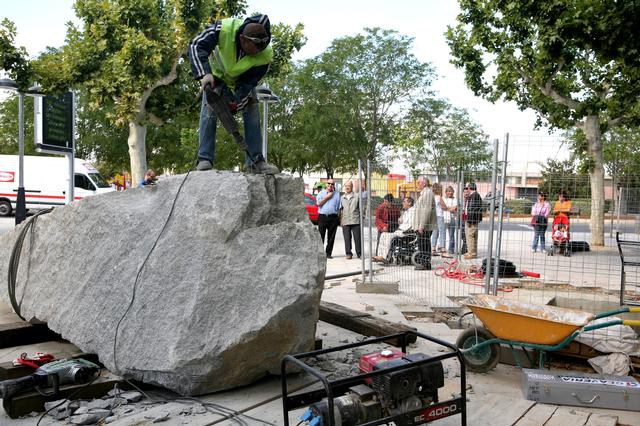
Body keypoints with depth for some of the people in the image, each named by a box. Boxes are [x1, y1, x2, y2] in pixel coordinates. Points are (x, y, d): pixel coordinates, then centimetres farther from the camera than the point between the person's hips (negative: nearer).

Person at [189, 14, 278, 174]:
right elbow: (196, 45, -35)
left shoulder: (264, 56, -34)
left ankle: (256, 161, -6)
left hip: (242, 81, 2)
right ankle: (204, 159, -14)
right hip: (216, 75, -1)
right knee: (209, 112, -14)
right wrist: (205, 74, -49)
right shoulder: (223, 29, -40)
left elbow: (248, 83, -24)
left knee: (253, 114, -9)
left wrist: (238, 104, -35)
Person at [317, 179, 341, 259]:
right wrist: (327, 197, -4)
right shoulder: (321, 193, 11)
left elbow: (339, 207, 10)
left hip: (333, 217, 1)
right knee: (320, 236, -3)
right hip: (322, 217, -1)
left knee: (331, 237, 2)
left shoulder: (337, 194, 13)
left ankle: (328, 253, 9)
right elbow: (319, 203, -4)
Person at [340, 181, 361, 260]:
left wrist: (361, 217, 0)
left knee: (357, 238, -2)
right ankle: (348, 253, 9)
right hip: (345, 221, 2)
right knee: (347, 238, 1)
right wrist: (341, 219, 9)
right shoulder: (342, 198, 14)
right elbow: (340, 209, 17)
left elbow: (360, 208, 6)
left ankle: (359, 253, 6)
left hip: (355, 221, -2)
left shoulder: (357, 197, 5)